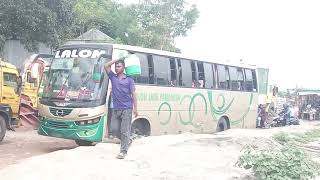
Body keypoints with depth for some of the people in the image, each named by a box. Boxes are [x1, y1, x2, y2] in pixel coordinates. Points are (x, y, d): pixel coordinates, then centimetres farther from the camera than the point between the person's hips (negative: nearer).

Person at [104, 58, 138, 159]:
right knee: (114, 129, 4)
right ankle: (127, 140, 27)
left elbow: (133, 94, 1)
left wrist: (135, 108, -6)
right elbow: (106, 66, 5)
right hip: (116, 109, 4)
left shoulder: (129, 80, 4)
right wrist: (117, 59, 7)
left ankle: (123, 151, 0)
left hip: (126, 109, -4)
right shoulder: (113, 77, 13)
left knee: (124, 131, -5)